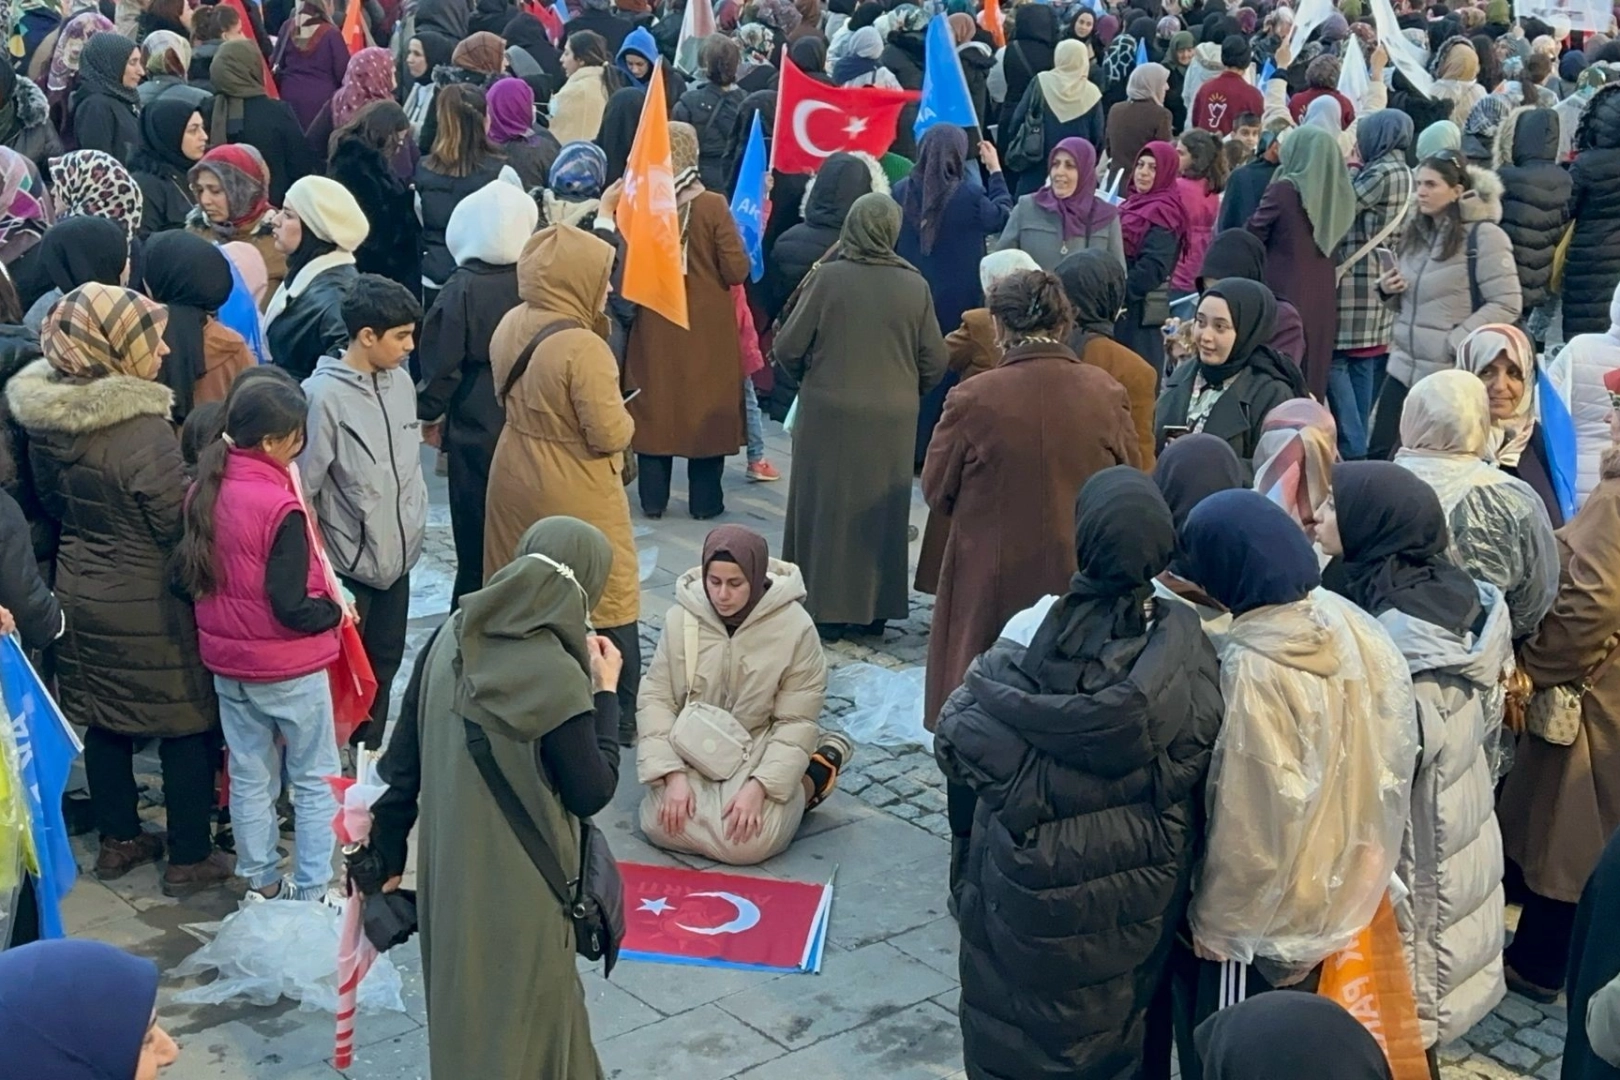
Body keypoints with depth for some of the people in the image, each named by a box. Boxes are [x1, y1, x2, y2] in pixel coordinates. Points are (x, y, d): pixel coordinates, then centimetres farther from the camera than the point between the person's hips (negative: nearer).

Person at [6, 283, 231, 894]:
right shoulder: (143, 432, -27)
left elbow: (50, 501, 10)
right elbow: (179, 527, -20)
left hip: (79, 591, 7)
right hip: (149, 605, -7)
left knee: (104, 719, 20)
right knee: (187, 726, 8)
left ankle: (118, 841, 35)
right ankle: (189, 860, 18)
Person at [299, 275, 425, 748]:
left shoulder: (400, 381, 2)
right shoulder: (323, 396, -19)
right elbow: (302, 490, -16)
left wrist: (413, 528, 11)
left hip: (397, 558, 7)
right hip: (348, 566, -7)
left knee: (385, 664, 18)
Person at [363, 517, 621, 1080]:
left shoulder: (450, 640, -5)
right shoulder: (556, 677, -24)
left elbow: (403, 760, 2)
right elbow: (591, 793, -14)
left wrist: (386, 856, 12)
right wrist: (605, 693, -5)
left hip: (447, 871, 6)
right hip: (516, 885, -6)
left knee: (465, 1009, 25)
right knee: (515, 1029, 14)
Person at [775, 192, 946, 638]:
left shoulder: (828, 277, -13)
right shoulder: (914, 286, -6)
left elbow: (787, 348, -9)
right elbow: (934, 363, -1)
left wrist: (808, 375, 12)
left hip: (830, 415, -2)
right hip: (893, 420, 2)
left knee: (827, 506, 10)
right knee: (882, 513, 14)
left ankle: (826, 608, 13)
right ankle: (874, 608, 21)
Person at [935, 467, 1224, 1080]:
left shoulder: (1032, 635, -19)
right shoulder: (1186, 650, -17)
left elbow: (959, 745, -14)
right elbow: (1199, 772, -11)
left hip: (1028, 876, -1)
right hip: (1135, 890, 1)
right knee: (1112, 1028, 24)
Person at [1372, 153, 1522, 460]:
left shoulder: (1484, 236, -11)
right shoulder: (1416, 232, 12)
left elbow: (1507, 305, -15)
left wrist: (1456, 342, -19)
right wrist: (1388, 290, 0)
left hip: (1454, 374, -7)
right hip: (1404, 367, 7)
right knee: (1378, 453, 5)